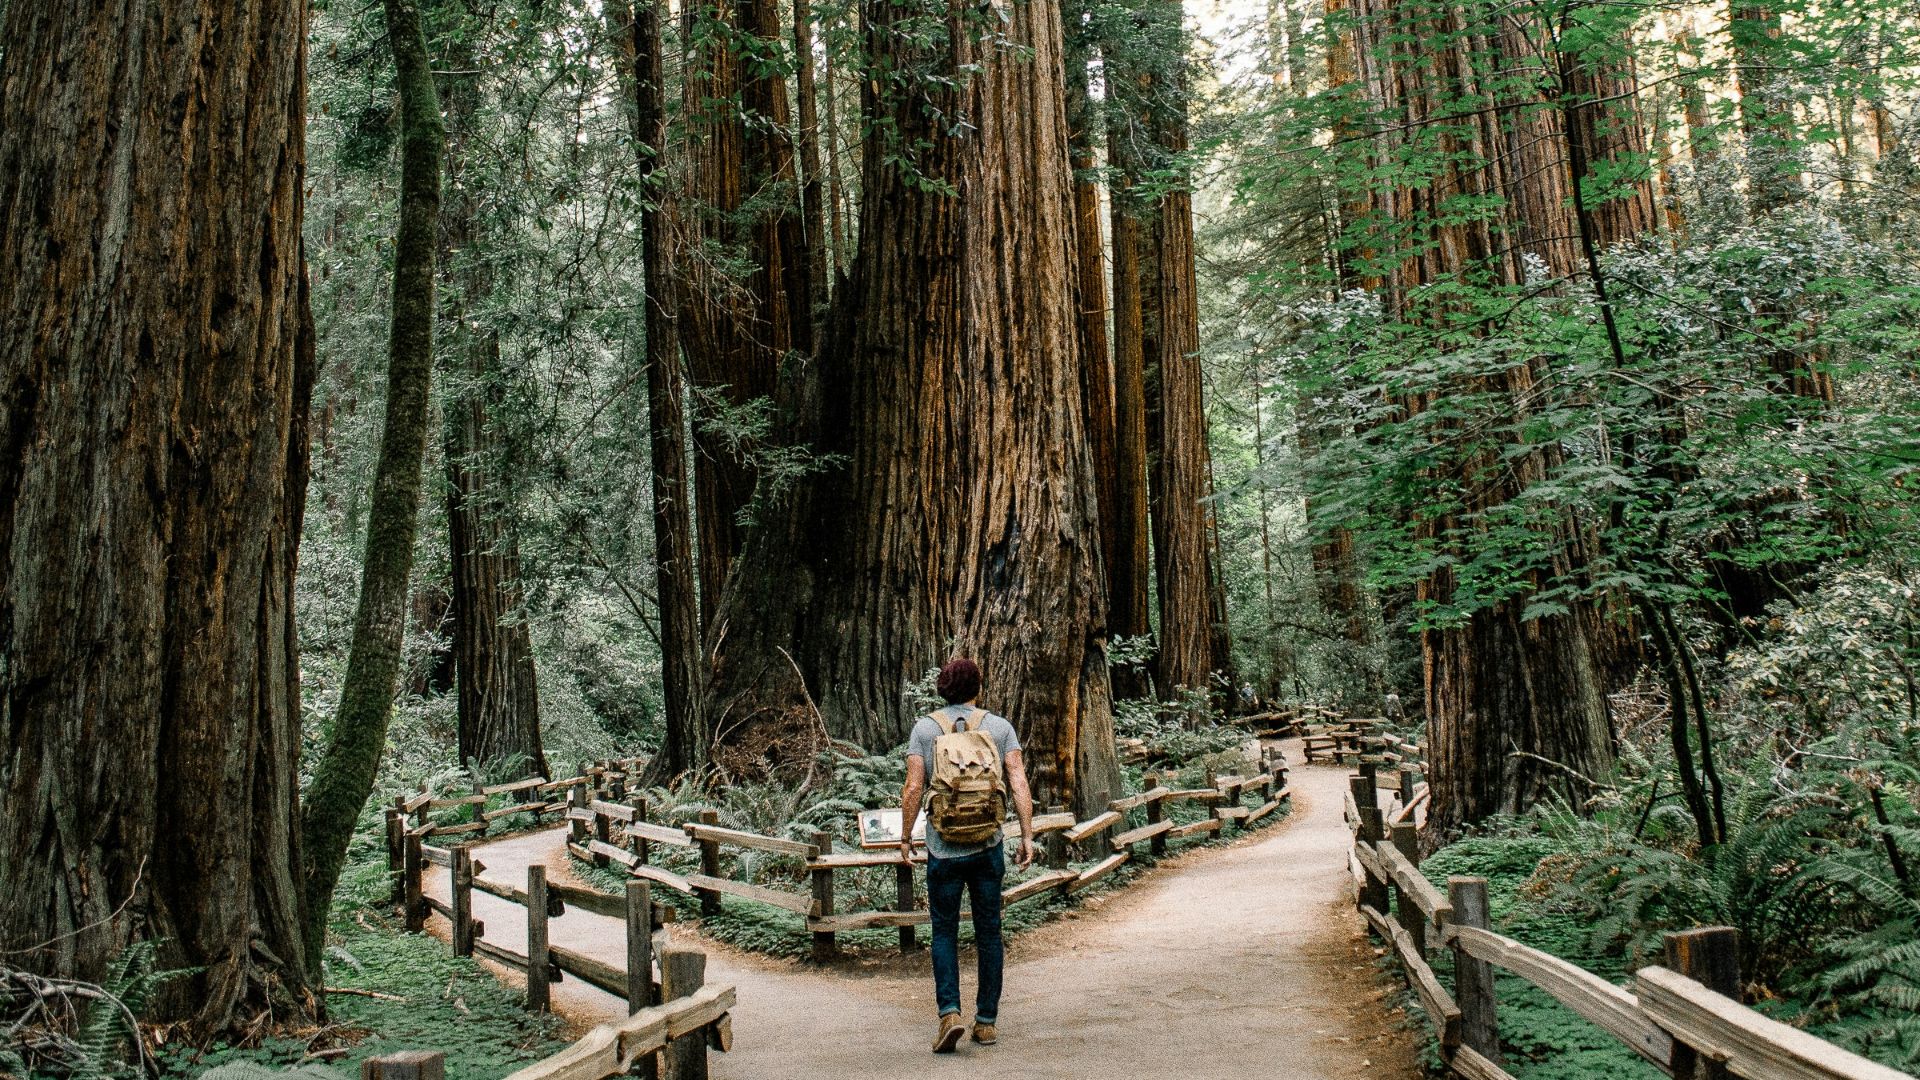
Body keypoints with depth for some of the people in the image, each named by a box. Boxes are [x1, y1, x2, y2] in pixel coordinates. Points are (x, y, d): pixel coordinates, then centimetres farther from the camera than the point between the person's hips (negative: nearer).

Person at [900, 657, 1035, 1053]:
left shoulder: (924, 728, 0)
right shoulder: (1000, 727, 3)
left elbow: (913, 788, -6)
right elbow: (1019, 783, -5)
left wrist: (905, 836, 5)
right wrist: (1027, 836, -2)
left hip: (943, 849, -1)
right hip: (989, 846, 1)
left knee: (944, 932, 10)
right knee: (988, 932, 12)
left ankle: (950, 1012, -6)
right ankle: (987, 1021, 17)